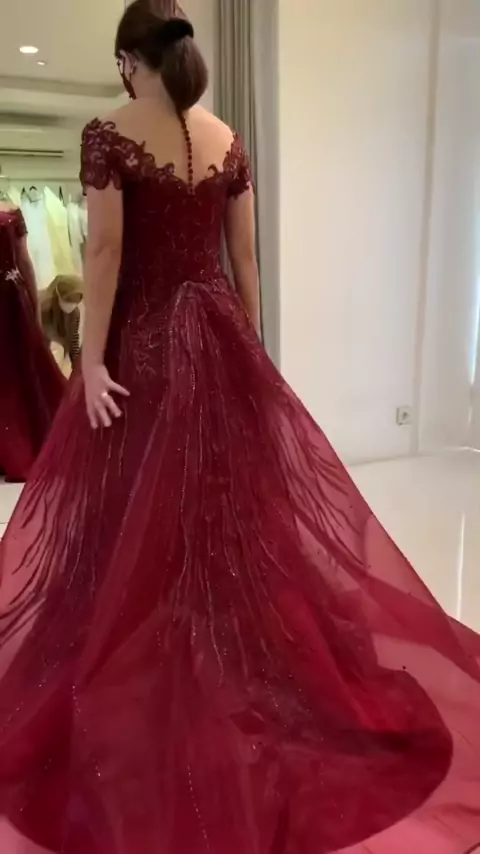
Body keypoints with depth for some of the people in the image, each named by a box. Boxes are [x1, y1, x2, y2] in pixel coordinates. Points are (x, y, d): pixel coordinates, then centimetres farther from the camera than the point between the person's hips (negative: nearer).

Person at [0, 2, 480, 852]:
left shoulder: (109, 135, -5)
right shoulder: (229, 142, 8)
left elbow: (104, 252, -13)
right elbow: (245, 257, 8)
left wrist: (91, 360, -12)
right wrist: (250, 345, 14)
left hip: (145, 341, -4)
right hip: (218, 335, 5)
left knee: (140, 517, 6)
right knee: (236, 500, 13)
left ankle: (142, 688, 20)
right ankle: (238, 662, 29)